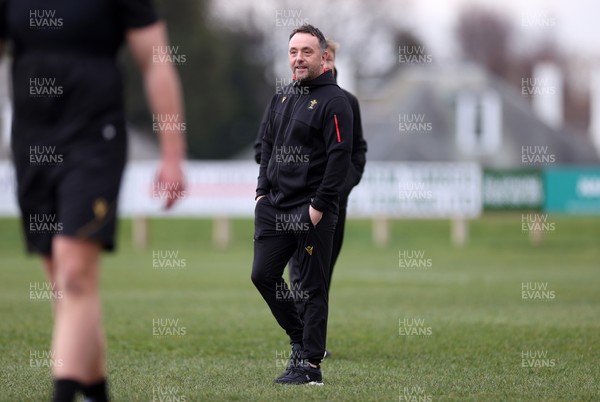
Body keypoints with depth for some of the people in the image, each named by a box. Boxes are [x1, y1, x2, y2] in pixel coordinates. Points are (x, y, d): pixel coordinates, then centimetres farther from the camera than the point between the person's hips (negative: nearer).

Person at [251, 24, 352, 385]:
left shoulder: (334, 101, -9)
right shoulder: (281, 97, 14)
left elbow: (340, 156, -14)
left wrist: (319, 205, -17)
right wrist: (263, 191, 11)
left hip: (312, 211, -8)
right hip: (275, 206, 8)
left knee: (313, 288, -3)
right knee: (263, 275, 7)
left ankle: (311, 365, 1)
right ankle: (301, 338, 24)